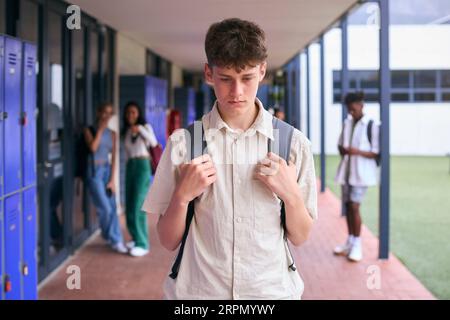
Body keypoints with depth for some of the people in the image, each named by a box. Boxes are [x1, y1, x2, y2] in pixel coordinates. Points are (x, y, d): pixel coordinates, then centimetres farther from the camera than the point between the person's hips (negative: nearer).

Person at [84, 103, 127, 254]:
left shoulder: (112, 134, 9)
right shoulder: (89, 130, -2)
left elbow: (113, 157, 6)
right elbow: (93, 148, -19)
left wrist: (112, 179, -1)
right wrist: (100, 129, -13)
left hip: (107, 170, 4)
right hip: (94, 171, -4)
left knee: (112, 207, 2)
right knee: (105, 208, -8)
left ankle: (116, 240, 8)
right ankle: (111, 237, 11)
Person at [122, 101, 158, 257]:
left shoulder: (145, 127, -1)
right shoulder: (126, 131, 14)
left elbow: (154, 143, -18)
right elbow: (127, 153, 16)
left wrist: (141, 129, -30)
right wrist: (128, 170, 12)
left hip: (142, 166, -6)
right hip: (130, 167, 6)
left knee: (138, 206, -13)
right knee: (129, 206, 8)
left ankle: (142, 244, -12)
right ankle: (137, 238, 23)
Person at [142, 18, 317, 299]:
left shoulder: (293, 143, -5)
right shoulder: (183, 143, -7)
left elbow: (299, 237, 1)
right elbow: (169, 241, -3)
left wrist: (291, 194, -15)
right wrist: (182, 195, -19)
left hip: (272, 288, 1)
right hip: (198, 289, -1)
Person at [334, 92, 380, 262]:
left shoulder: (372, 126, -9)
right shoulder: (347, 123, 10)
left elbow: (376, 153, -10)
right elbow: (340, 143, 20)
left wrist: (358, 152, -24)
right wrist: (342, 150, -3)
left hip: (361, 172, -6)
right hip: (346, 170, 6)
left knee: (354, 206, -11)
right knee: (347, 205, 10)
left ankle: (357, 245, -1)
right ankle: (350, 242, 22)